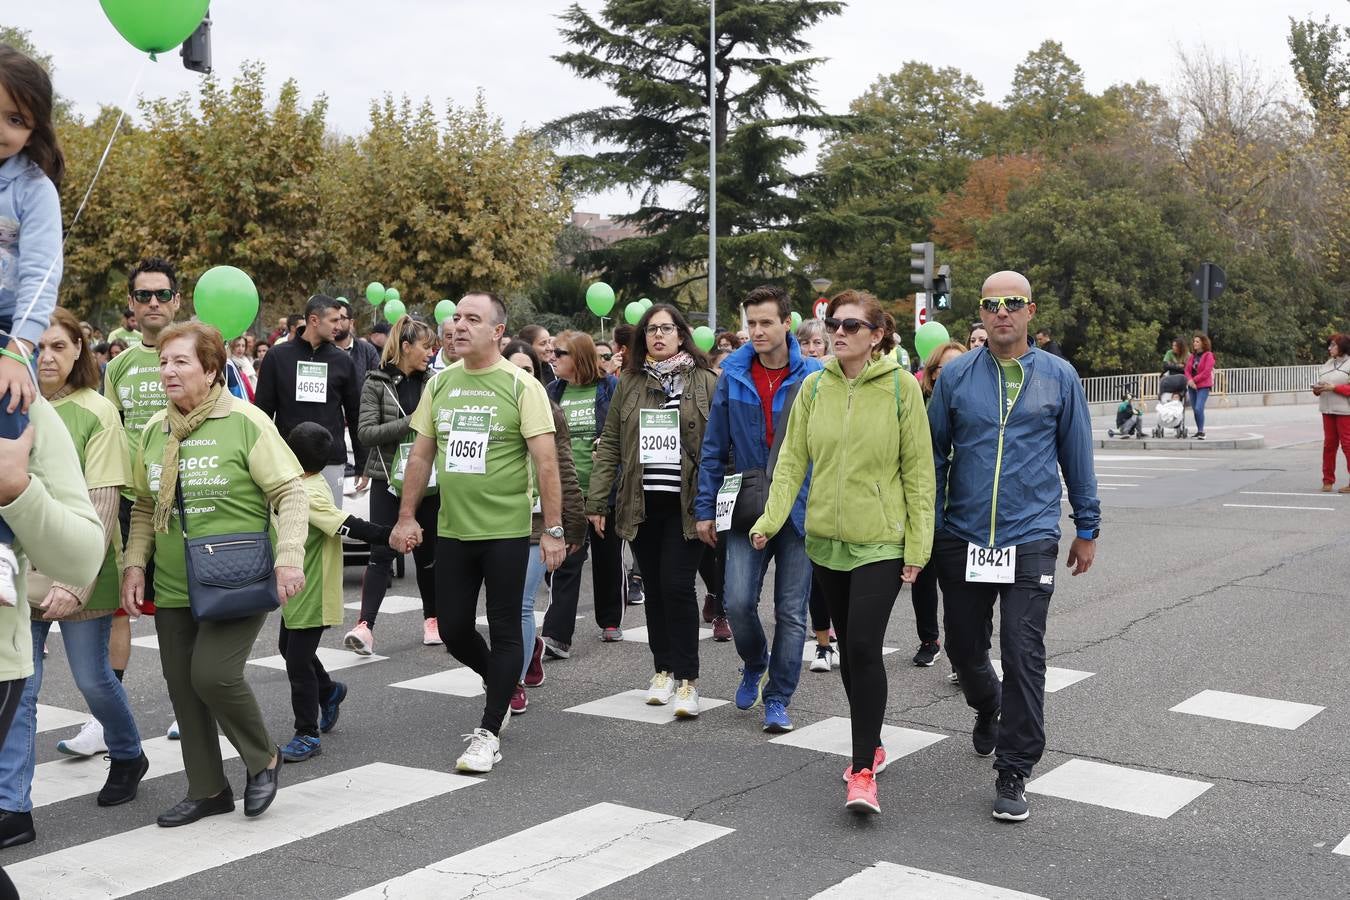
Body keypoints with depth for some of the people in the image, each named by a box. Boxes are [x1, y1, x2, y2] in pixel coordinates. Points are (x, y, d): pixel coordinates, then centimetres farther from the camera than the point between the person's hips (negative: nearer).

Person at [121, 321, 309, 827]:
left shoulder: (245, 421, -9)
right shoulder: (154, 431, 8)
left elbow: (291, 494, -10)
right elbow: (145, 508, 17)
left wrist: (289, 559, -19)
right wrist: (134, 564, 5)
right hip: (173, 587, 6)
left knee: (213, 673, -17)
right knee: (182, 686, 8)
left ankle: (264, 760, 10)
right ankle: (206, 790, 25)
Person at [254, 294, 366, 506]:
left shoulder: (343, 361, 5)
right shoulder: (277, 356, 1)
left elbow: (355, 415, 9)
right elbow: (263, 410, 4)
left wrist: (363, 464, 8)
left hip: (332, 462, 1)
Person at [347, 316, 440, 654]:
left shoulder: (433, 383, 6)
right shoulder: (377, 383, -2)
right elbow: (365, 432, -10)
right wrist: (410, 423, -18)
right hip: (388, 478, -3)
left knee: (427, 551, 10)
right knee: (382, 552, -8)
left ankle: (432, 619, 24)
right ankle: (365, 625, -11)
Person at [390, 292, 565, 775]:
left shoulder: (521, 386, -8)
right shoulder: (439, 384, 6)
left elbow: (545, 461, -10)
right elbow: (421, 454, 12)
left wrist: (553, 529, -13)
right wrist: (406, 516, 8)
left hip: (506, 530, -5)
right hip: (452, 530, 5)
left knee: (504, 631, 2)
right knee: (453, 629, 10)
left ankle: (489, 731, 12)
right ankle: (501, 685, 38)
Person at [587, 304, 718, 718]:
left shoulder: (705, 382, 1)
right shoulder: (629, 384, 10)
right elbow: (609, 445, 10)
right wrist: (597, 501, 4)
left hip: (685, 503, -3)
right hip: (641, 504, 4)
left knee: (677, 585, -10)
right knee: (654, 587, 10)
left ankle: (687, 680, -2)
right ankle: (664, 669, 23)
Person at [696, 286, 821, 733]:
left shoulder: (813, 377, -4)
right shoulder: (733, 375, 2)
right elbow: (714, 447, 6)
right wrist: (706, 508, 4)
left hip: (800, 507, -1)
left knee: (791, 611, 4)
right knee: (738, 601, -7)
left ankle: (778, 699, 17)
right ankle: (755, 664, 24)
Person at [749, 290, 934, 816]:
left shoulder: (900, 387, -7)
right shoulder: (814, 387, 2)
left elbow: (918, 470, -5)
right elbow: (792, 458, 2)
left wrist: (918, 545, -7)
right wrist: (770, 518, -10)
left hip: (880, 539, -4)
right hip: (827, 537, 5)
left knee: (864, 646, -14)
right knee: (847, 647, 14)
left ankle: (863, 771, -7)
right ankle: (871, 746, 32)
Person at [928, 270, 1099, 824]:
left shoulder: (1059, 377, 2)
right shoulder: (956, 376, 3)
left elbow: (1077, 456, 9)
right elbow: (934, 452, 7)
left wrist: (1087, 528, 11)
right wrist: (927, 527, 5)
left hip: (1031, 539, -2)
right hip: (962, 538, 2)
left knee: (1023, 655, -6)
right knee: (963, 647, 13)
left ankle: (1013, 773, 5)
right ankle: (987, 707, 47)